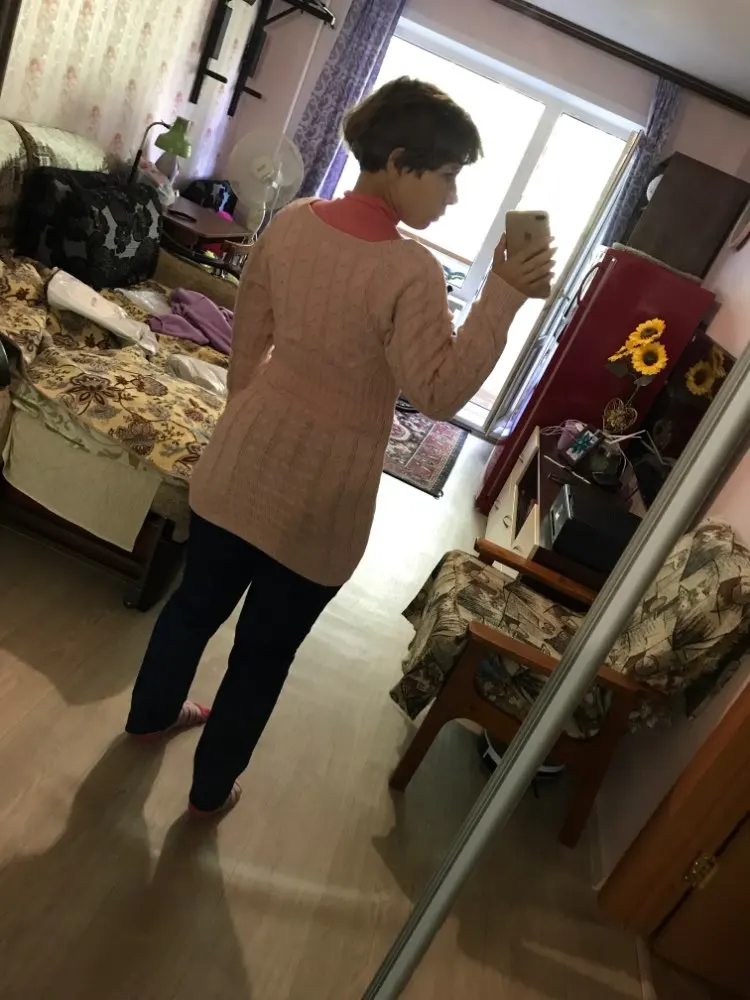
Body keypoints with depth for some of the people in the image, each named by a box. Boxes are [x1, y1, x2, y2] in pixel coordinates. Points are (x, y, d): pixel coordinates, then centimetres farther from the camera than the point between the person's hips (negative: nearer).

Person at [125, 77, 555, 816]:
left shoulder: (291, 222, -1)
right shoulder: (410, 272, -20)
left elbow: (247, 337, 6)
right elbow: (438, 393, -22)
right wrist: (503, 295, -21)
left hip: (244, 457, 6)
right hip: (321, 494, -5)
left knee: (198, 597, 26)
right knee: (266, 648, 15)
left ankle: (151, 713, 52)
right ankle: (211, 787, 37)